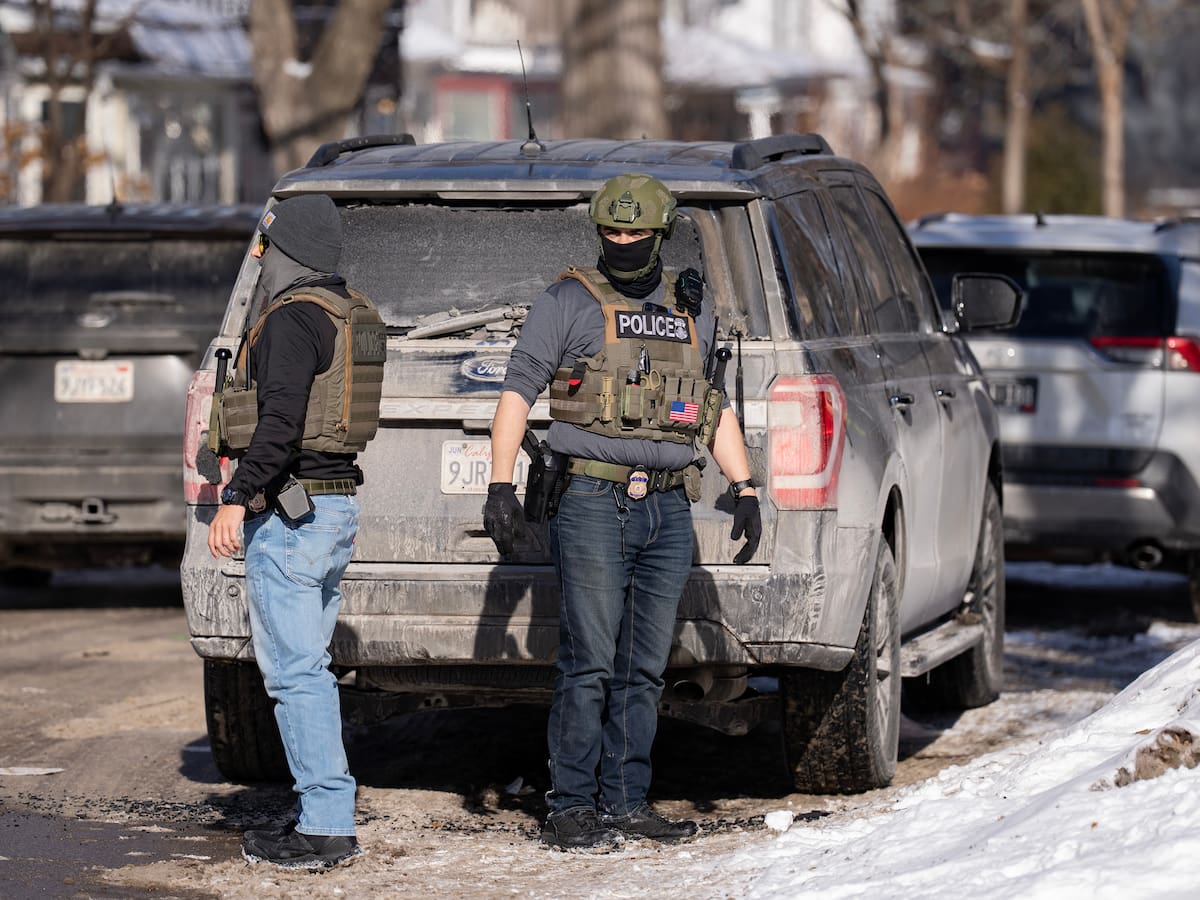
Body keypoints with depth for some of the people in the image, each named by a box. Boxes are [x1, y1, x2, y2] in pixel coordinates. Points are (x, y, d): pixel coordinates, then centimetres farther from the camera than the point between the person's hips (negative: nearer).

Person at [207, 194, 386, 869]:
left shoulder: (293, 319, -15)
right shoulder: (354, 316, 15)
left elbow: (280, 421, -24)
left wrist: (238, 500, -24)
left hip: (288, 512, -10)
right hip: (339, 505, 10)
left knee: (293, 672, -7)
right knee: (309, 668, 15)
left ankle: (324, 826, -8)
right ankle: (329, 818, 16)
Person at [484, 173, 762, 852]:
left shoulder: (693, 310, 15)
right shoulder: (570, 303, 0)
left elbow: (716, 407, 22)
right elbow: (519, 391, -2)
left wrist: (745, 489, 13)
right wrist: (501, 486, -11)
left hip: (669, 510, 5)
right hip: (594, 507, -5)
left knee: (645, 669, 7)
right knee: (590, 666, -7)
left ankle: (627, 803, 13)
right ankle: (572, 809, -3)